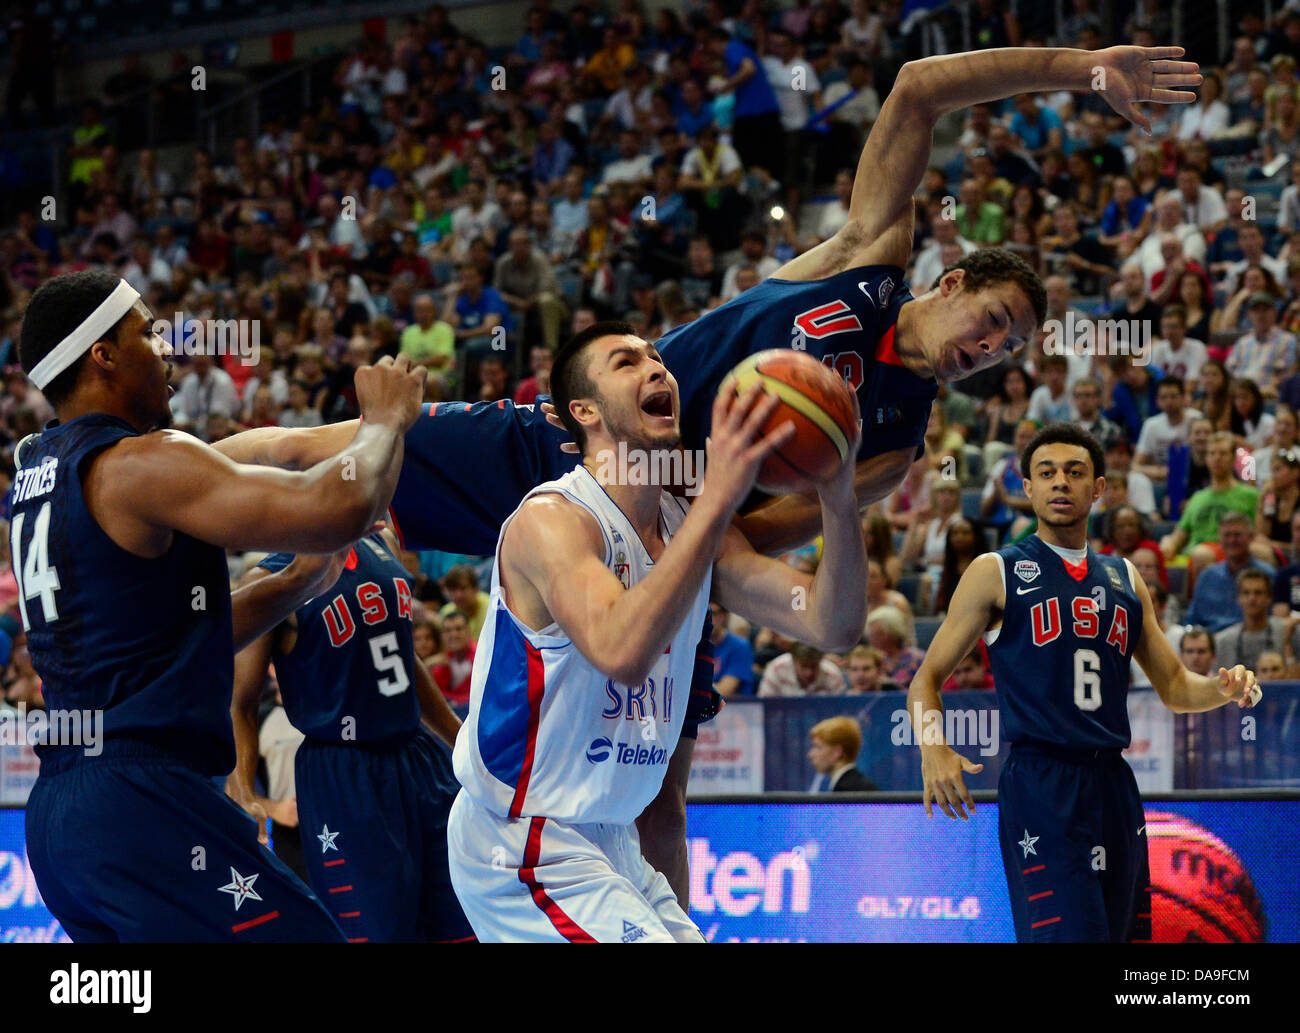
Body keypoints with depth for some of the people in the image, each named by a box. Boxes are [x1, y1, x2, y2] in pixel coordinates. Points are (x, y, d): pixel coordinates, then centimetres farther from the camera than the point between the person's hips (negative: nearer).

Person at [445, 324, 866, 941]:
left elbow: (832, 627, -2)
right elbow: (620, 651, -37)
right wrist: (717, 498, -40)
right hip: (521, 844, -9)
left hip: (607, 842, 9)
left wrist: (838, 500, -20)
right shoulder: (552, 519, -18)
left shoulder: (690, 524, 7)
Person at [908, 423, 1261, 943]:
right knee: (1065, 935, -17)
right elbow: (926, 679, 3)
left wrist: (1223, 687, 0)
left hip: (1115, 786, 5)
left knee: (1118, 930, 6)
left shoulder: (1124, 579, 17)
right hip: (1038, 785, -5)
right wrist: (932, 750, -17)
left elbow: (1174, 687, 24)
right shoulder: (996, 573, 4)